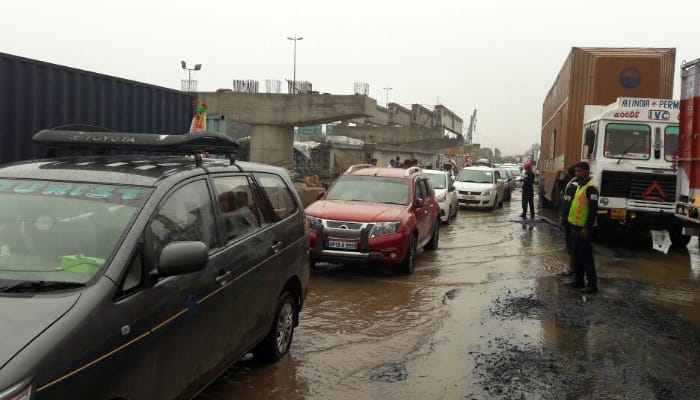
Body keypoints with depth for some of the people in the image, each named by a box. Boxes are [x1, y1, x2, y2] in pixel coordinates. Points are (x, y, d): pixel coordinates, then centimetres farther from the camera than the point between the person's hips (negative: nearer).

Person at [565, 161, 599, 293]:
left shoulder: (590, 188, -17)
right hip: (575, 226, 10)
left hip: (583, 228, -10)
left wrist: (587, 228, -23)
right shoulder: (580, 186, 14)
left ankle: (592, 284, 2)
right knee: (576, 254, 16)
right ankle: (578, 279, 26)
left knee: (586, 256, -4)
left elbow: (593, 209, -21)